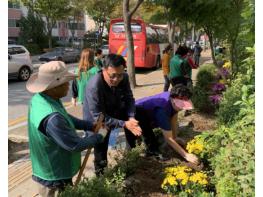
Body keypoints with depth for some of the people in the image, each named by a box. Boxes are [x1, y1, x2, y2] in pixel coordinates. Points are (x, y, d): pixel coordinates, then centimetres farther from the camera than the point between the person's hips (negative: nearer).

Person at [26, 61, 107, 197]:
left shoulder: (40, 98, -8)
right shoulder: (52, 117, -39)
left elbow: (66, 118, 5)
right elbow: (75, 145, -29)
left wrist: (90, 125, -1)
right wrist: (99, 137, -15)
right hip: (53, 173, -8)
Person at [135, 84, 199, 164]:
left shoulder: (173, 97, -17)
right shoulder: (162, 109, -41)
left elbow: (174, 120, -2)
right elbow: (168, 138, -36)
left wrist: (175, 138, 1)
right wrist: (186, 155, -35)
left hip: (149, 113, 8)